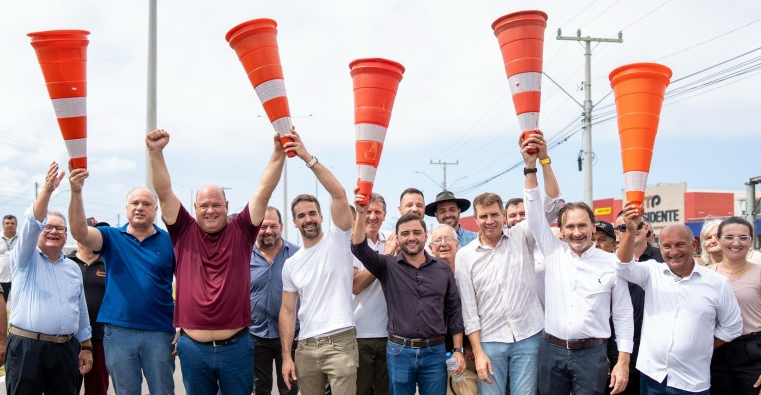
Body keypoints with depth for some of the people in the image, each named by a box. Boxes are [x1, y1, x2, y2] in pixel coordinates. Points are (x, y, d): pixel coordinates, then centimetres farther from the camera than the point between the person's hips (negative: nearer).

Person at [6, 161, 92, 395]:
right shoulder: (25, 259, 3)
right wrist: (47, 190, -29)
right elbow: (30, 225, -16)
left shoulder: (73, 268, 16)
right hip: (27, 347, -4)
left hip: (66, 349, 4)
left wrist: (86, 347, 12)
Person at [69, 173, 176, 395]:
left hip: (159, 332, -1)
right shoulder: (112, 238, 4)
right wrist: (76, 192, -29)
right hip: (118, 332, 1)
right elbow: (80, 233, -15)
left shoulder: (169, 241, 2)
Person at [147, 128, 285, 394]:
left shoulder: (241, 232, 1)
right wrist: (155, 153, -14)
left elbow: (264, 192, -5)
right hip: (192, 346, 1)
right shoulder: (184, 232, 4)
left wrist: (279, 152, -14)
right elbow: (165, 193, -3)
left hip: (236, 345, -1)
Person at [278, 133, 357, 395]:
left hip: (340, 342, -5)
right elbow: (288, 311, 12)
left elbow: (339, 194, -14)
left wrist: (308, 158, -19)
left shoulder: (337, 240, 0)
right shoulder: (291, 264, 12)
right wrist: (286, 356, 5)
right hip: (306, 346, 5)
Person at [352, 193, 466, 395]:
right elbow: (360, 248, -14)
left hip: (435, 352, 1)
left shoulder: (443, 270, 6)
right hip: (399, 351, -1)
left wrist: (458, 350, 4)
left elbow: (454, 312, 9)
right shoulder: (387, 266, 2)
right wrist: (361, 213, -27)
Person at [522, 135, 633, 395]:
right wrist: (531, 167, -13)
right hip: (551, 351, 2)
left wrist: (623, 362, -4)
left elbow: (623, 315, 2)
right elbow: (535, 213, -4)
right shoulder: (553, 253, 5)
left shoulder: (611, 263, -1)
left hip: (591, 354, -2)